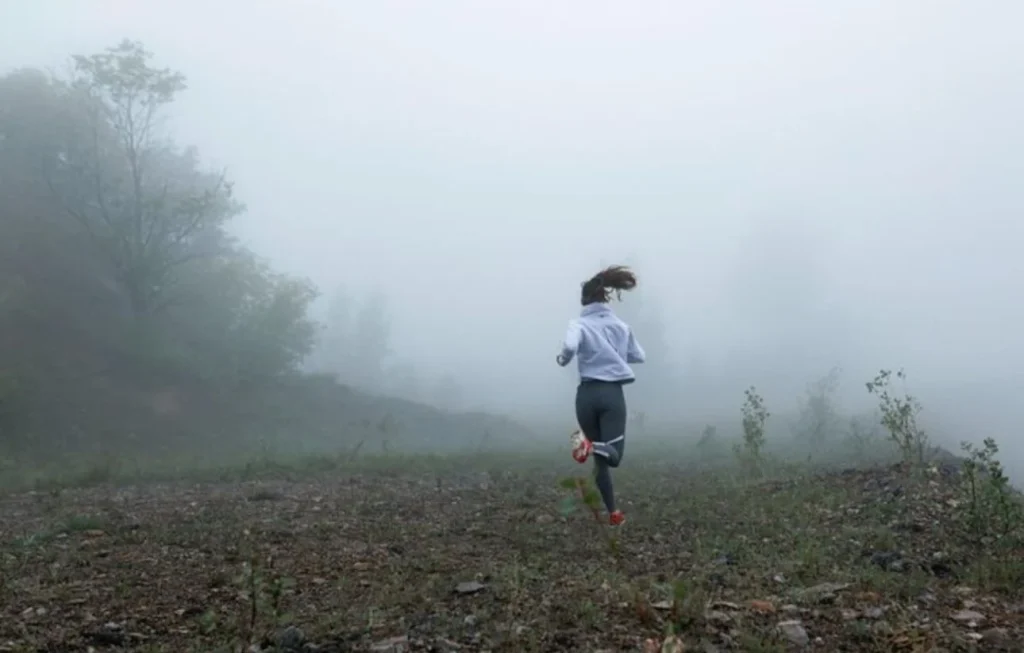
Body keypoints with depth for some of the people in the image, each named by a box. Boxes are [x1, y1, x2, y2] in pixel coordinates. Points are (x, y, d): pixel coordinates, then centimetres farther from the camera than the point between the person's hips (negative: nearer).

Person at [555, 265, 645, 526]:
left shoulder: (580, 324, -3)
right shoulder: (620, 325, 7)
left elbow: (569, 347, -24)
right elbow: (639, 356, 13)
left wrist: (562, 359, -2)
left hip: (587, 394, 0)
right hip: (613, 393, 0)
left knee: (600, 457, 13)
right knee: (613, 455, 0)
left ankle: (613, 512, 11)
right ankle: (592, 444, -34)